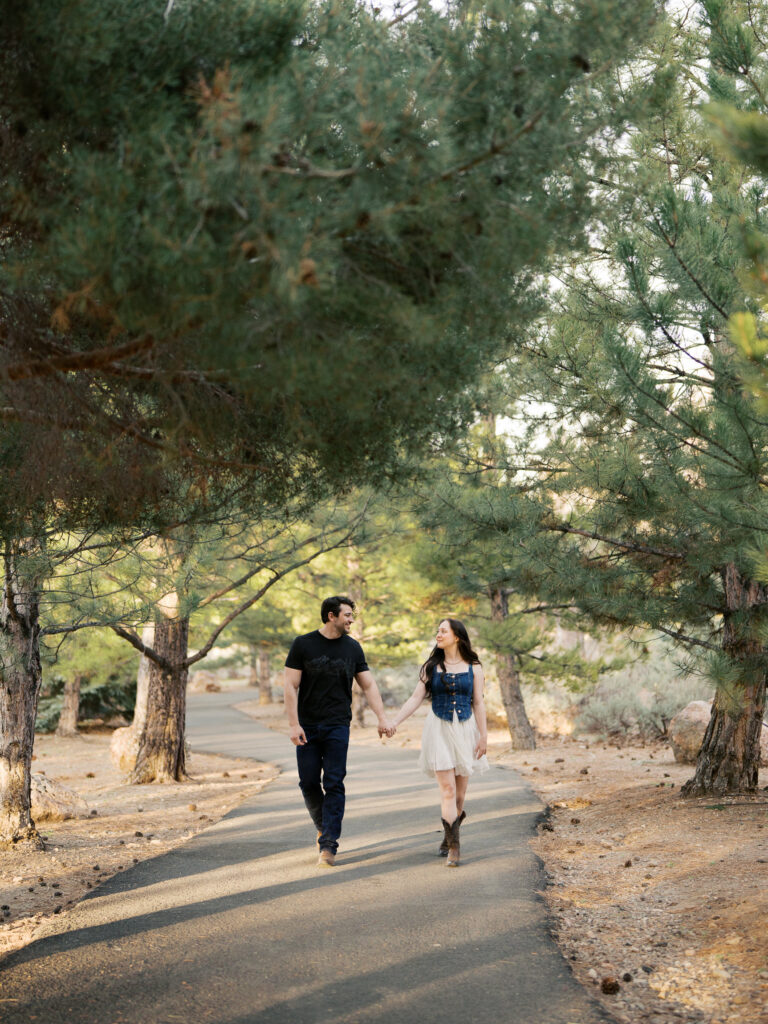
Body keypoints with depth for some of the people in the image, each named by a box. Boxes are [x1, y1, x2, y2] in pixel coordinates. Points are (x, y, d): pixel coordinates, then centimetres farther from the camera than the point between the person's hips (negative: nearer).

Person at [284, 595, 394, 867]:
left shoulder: (352, 648, 7)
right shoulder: (303, 645, -2)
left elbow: (368, 684, 10)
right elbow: (290, 686, -4)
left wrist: (382, 717, -1)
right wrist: (293, 724, -12)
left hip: (338, 726, 1)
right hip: (308, 726, -1)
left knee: (334, 784, -6)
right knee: (309, 782, 2)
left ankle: (328, 845, -6)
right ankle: (323, 826, 27)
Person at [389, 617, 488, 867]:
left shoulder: (473, 668, 5)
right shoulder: (432, 667, 6)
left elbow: (478, 703, 4)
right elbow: (416, 698, 3)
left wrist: (484, 735, 0)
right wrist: (393, 722, -7)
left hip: (465, 729, 1)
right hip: (439, 730, -1)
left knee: (460, 791, 5)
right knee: (447, 788, -11)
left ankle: (449, 836, 24)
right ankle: (454, 845, -8)